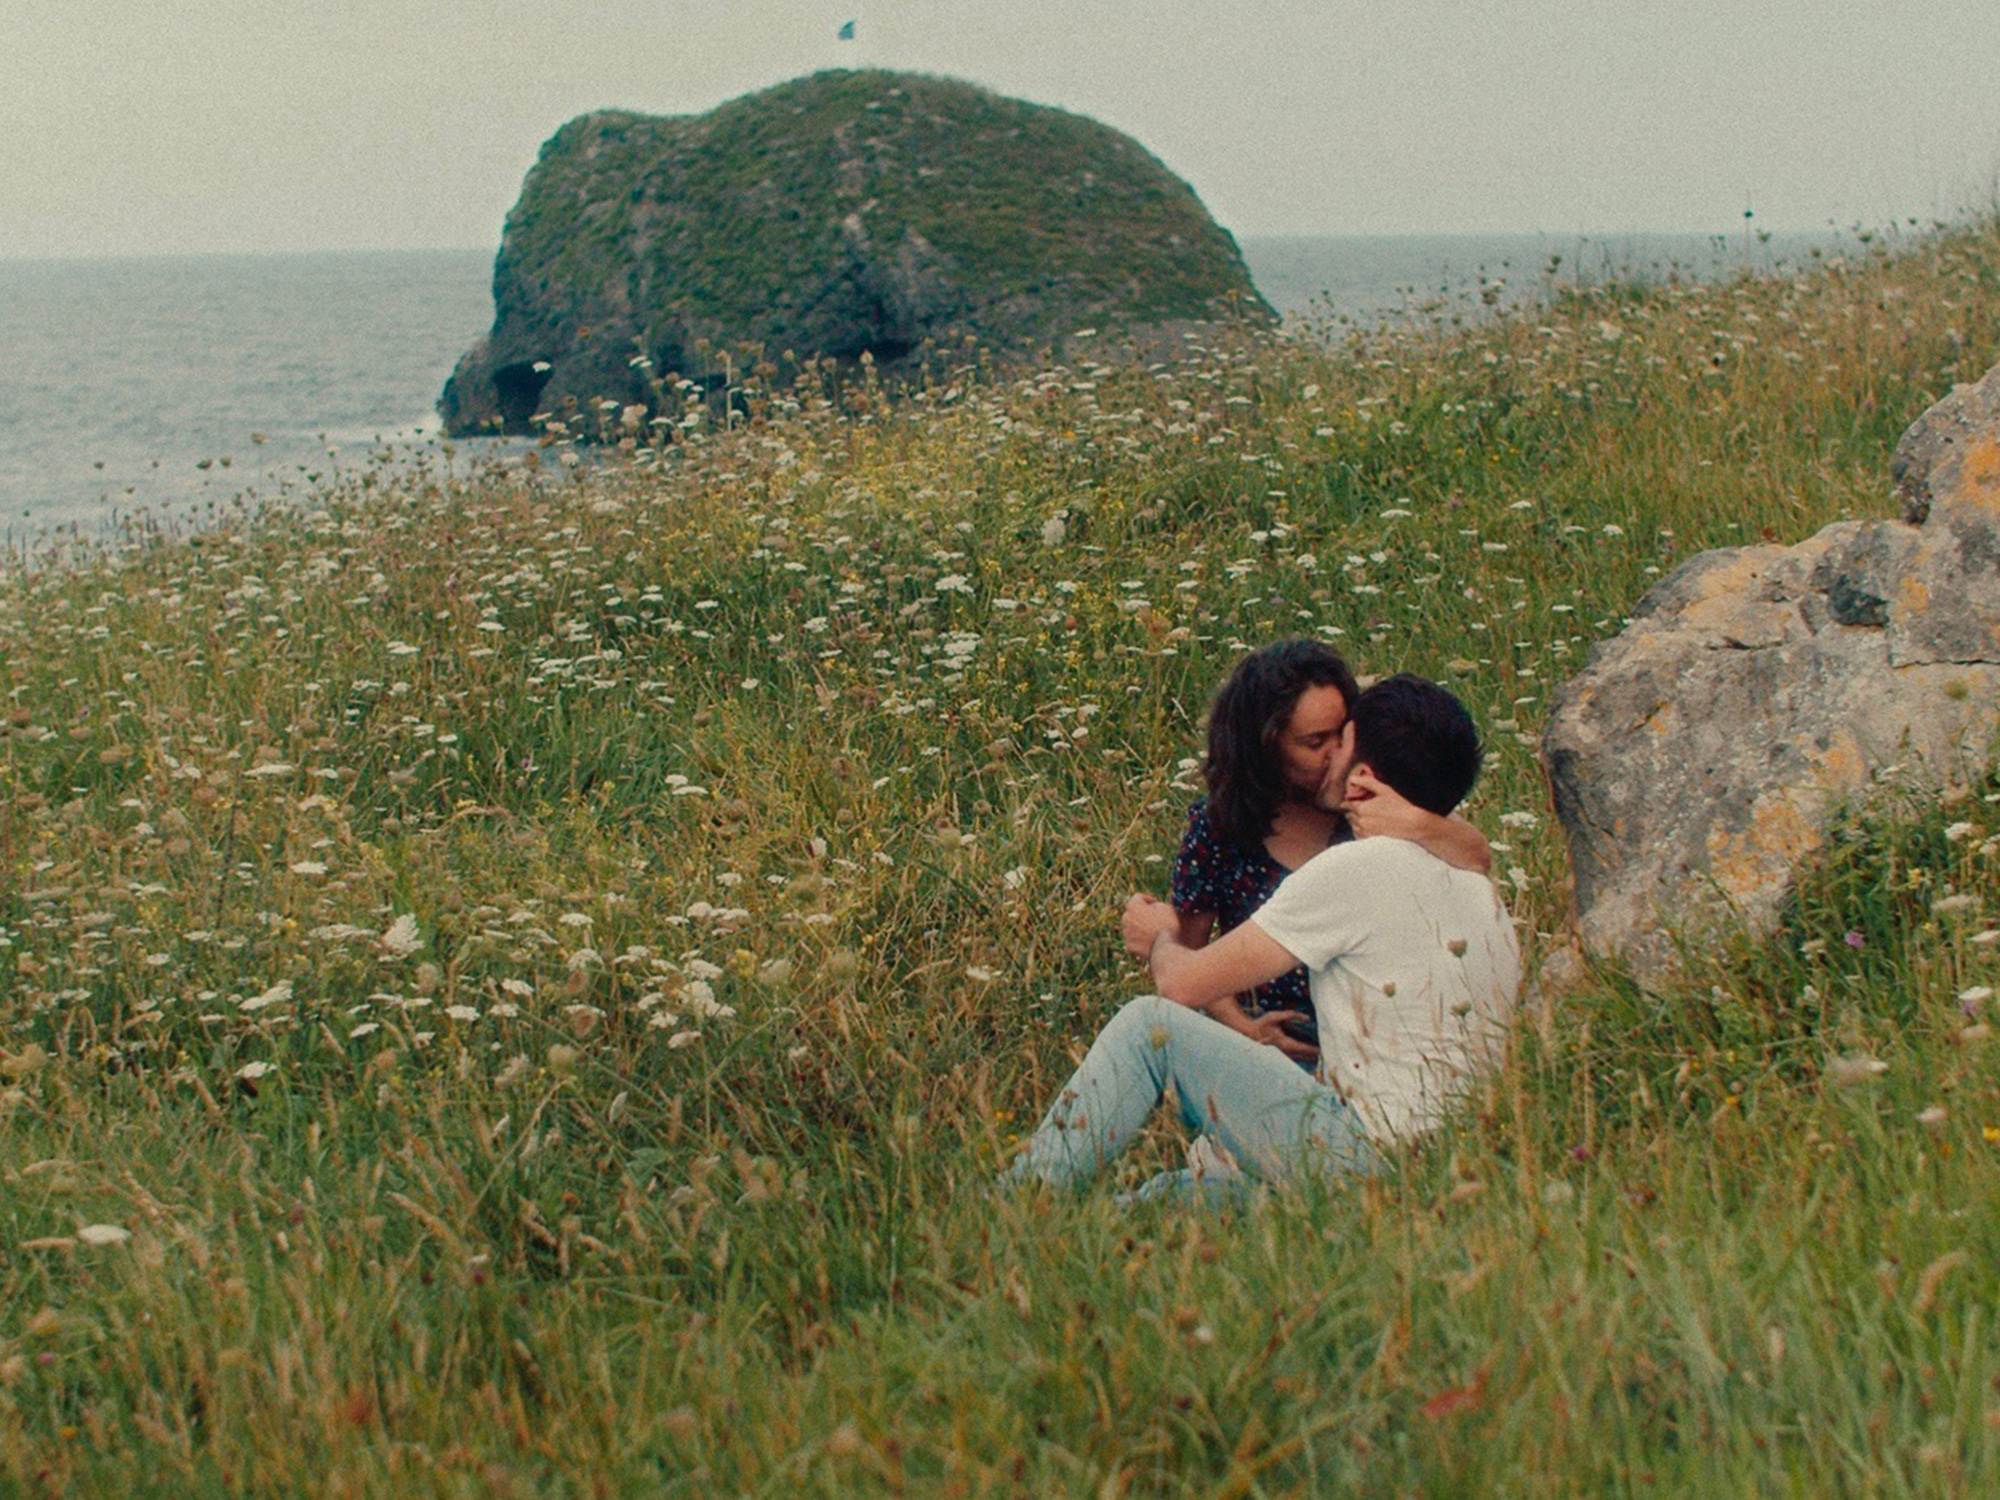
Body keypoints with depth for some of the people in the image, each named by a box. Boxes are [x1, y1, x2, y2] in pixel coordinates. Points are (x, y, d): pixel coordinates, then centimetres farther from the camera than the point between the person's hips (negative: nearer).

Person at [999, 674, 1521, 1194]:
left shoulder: (1357, 869, -12)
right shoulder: (1483, 890, 13)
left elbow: (1183, 984, -8)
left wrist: (1161, 939, 18)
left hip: (1368, 1148, -9)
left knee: (1150, 1025, 1)